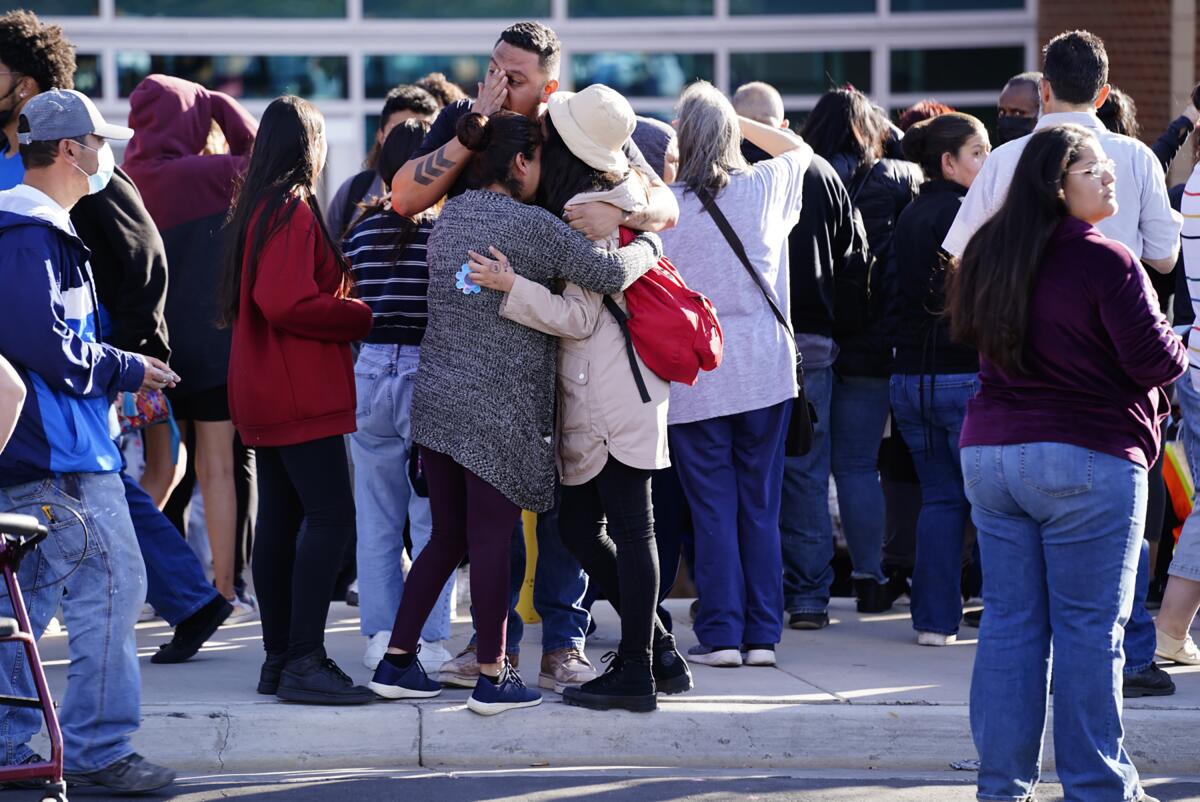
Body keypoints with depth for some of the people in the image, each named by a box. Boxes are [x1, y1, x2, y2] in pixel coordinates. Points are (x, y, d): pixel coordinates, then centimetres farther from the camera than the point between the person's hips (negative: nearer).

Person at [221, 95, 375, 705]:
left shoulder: (257, 207, 16)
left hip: (266, 394, 10)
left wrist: (346, 308, 13)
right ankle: (304, 661, -17)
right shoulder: (292, 210, -14)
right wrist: (363, 317, -11)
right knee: (330, 517, -13)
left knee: (279, 519, 10)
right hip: (300, 392, -10)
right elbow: (289, 304, -22)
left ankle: (279, 657, 12)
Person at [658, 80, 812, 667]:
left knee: (713, 507, 3)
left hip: (694, 378, -2)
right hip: (765, 370, 2)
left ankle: (720, 634, 0)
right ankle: (762, 635, 7)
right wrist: (736, 120, 18)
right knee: (761, 504, 8)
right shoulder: (767, 186, 1)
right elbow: (800, 149, 23)